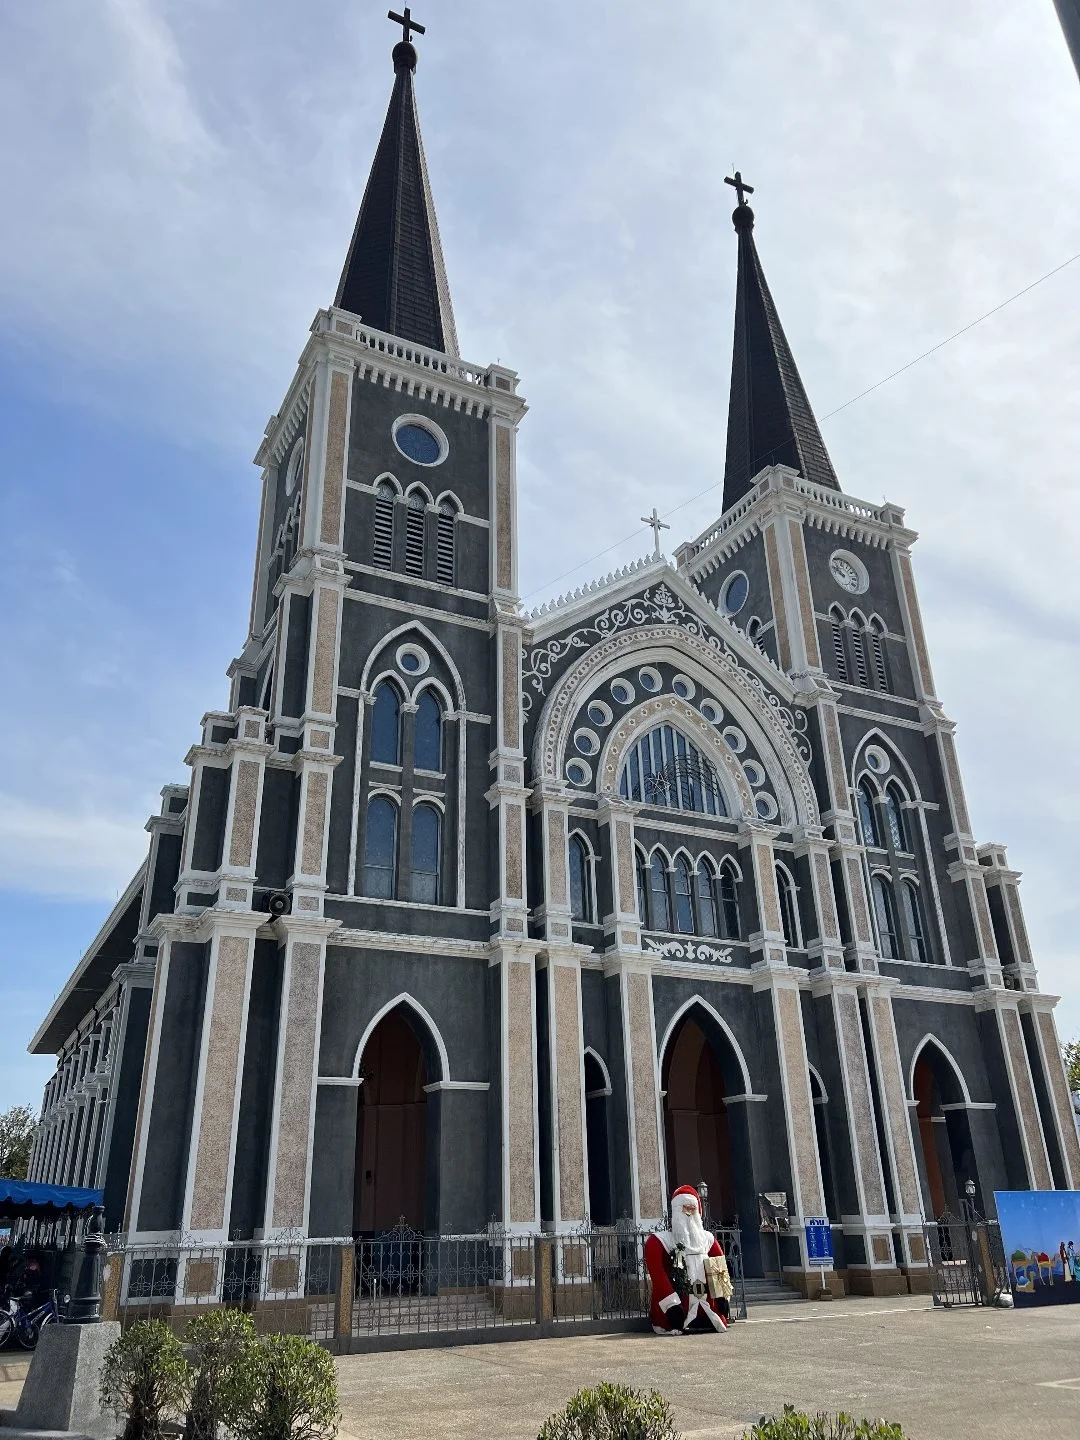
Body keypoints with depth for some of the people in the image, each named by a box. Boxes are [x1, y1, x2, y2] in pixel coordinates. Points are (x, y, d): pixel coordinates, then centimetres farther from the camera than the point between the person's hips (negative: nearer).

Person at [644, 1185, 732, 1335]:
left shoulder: (707, 1239, 17)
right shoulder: (658, 1241, -1)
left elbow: (720, 1269, 13)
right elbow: (658, 1276, -11)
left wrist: (723, 1297, -1)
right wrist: (672, 1305, -20)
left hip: (707, 1305, 5)